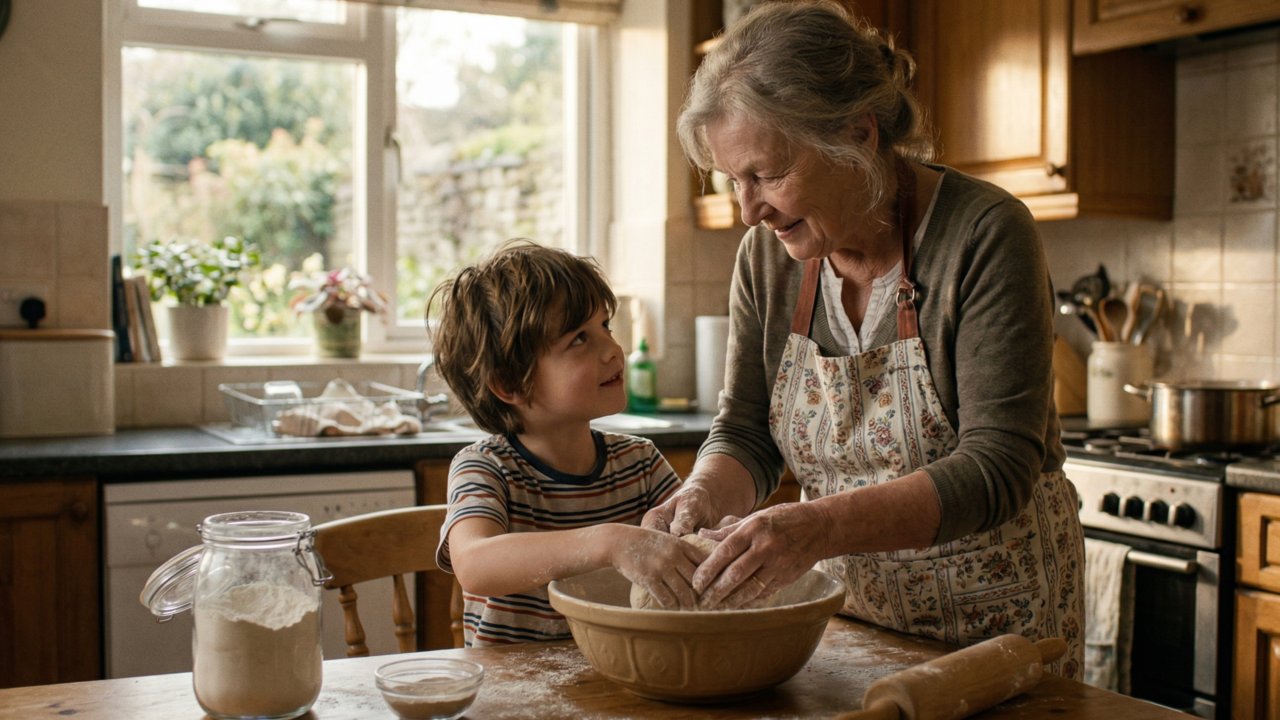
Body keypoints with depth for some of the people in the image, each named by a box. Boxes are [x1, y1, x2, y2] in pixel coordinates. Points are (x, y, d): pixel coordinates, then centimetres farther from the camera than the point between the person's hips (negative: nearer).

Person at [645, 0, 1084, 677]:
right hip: (843, 606, 5)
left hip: (992, 616, -4)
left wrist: (819, 526, -40)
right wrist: (702, 496, -23)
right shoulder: (768, 253, -5)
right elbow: (745, 432, 0)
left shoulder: (984, 235, -21)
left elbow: (997, 467, -27)